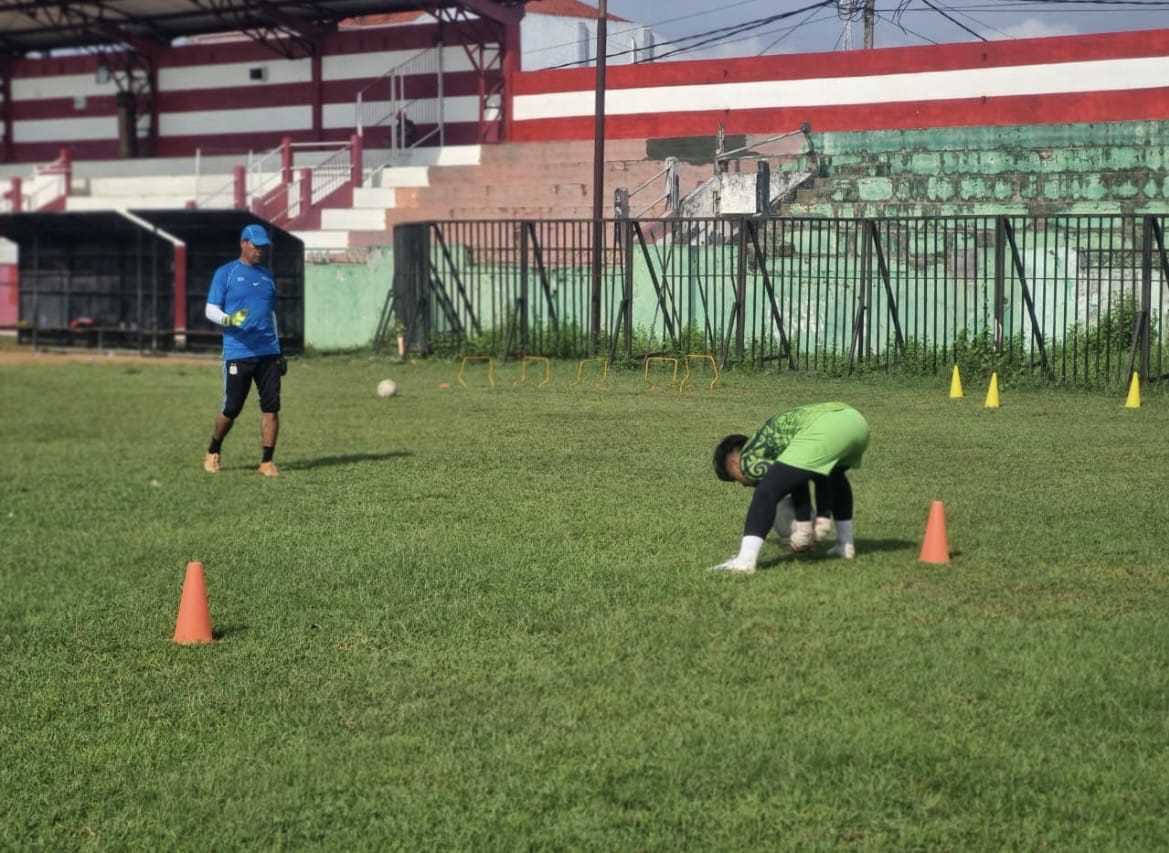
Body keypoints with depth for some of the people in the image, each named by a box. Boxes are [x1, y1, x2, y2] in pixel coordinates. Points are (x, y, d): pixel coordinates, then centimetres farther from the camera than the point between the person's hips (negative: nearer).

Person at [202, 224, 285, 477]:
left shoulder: (267, 276, 17)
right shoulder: (225, 273, 2)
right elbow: (210, 310, -1)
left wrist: (278, 349, 19)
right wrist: (228, 319, -23)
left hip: (268, 352, 4)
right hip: (237, 352, -4)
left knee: (271, 406, -4)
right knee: (231, 409, -1)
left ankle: (267, 462, 2)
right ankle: (213, 453, 22)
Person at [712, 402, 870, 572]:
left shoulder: (749, 459, 13)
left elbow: (796, 481, 2)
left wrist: (804, 526, 10)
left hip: (825, 431, -9)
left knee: (767, 490, -4)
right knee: (834, 476, 40)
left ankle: (744, 562, -15)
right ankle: (846, 544, 41)